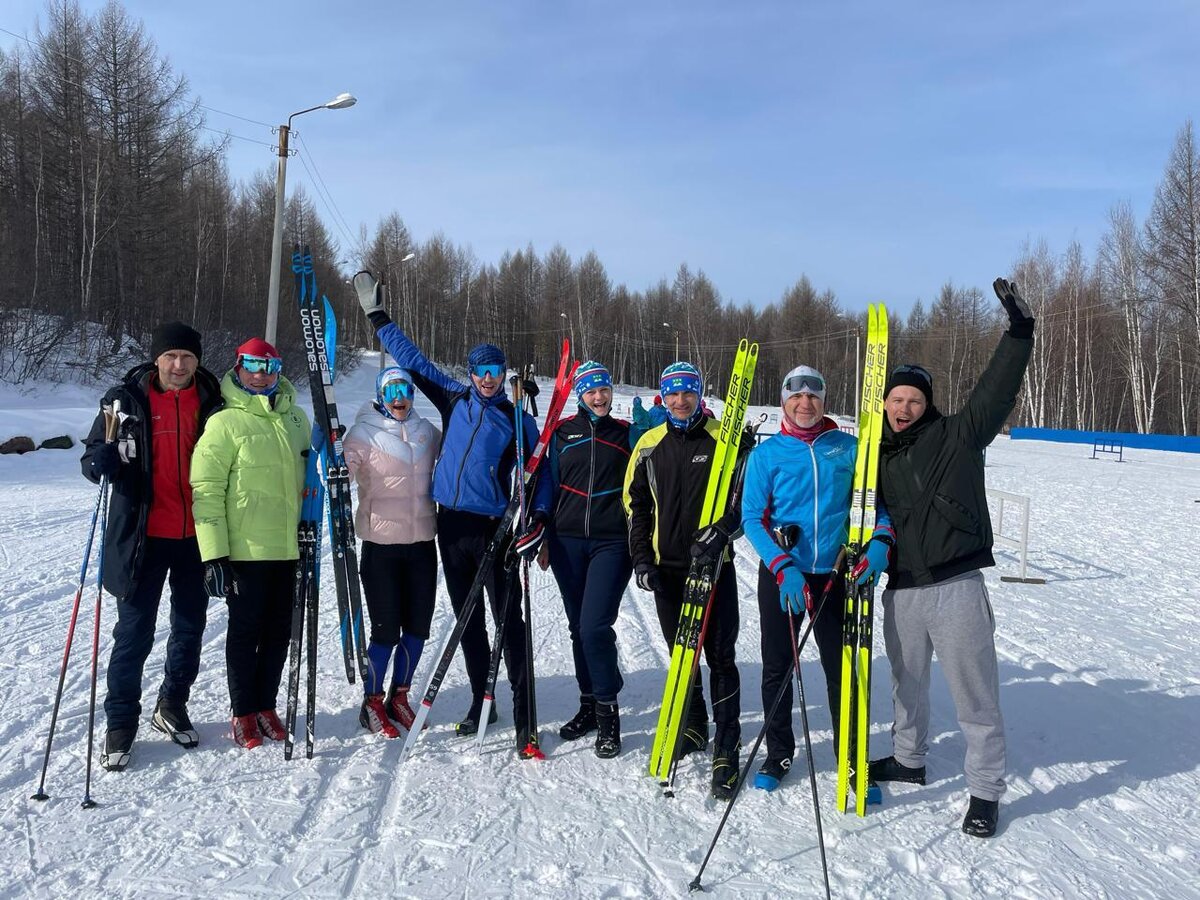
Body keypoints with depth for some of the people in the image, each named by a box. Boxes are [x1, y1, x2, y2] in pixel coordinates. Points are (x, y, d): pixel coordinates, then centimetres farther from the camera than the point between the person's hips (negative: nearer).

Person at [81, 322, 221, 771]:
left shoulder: (212, 402, 1)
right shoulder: (127, 399, -4)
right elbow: (92, 457, -1)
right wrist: (103, 460, -25)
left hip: (196, 536, 2)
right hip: (143, 536, -2)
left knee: (190, 627, 14)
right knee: (134, 633, 2)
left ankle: (172, 706, 34)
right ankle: (120, 723, 18)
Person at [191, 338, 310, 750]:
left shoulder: (296, 418, 10)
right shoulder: (226, 423, -7)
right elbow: (206, 489, -10)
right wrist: (213, 554, -14)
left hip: (288, 547, 5)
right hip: (245, 550, -5)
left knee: (279, 631, 12)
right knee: (246, 631, 5)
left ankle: (266, 706, 27)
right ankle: (244, 714, 20)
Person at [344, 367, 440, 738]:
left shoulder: (426, 430, 9)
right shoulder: (364, 433, -4)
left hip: (422, 541, 5)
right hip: (382, 543, -4)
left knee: (418, 626, 11)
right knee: (386, 629, -1)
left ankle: (399, 697, 30)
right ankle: (372, 702, 20)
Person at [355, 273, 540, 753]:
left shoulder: (518, 420, 2)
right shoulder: (454, 399, 10)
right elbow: (413, 359, 16)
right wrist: (378, 316, 16)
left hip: (495, 528, -4)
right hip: (451, 524, 4)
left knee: (508, 619, -5)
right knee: (467, 619, 11)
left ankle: (523, 712, 0)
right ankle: (480, 700, 23)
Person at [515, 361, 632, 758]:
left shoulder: (626, 433, 7)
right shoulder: (562, 432, 10)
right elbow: (549, 480, 10)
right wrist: (538, 518, -3)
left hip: (611, 542, -3)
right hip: (567, 540, 3)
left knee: (595, 627, -13)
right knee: (578, 628, 10)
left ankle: (607, 710, 4)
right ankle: (589, 704, 25)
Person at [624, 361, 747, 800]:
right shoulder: (649, 444, 7)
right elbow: (635, 503, 11)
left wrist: (721, 531, -22)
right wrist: (642, 558, 3)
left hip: (714, 563, -4)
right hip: (667, 567, 4)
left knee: (720, 656, -3)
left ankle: (726, 750, 5)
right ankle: (693, 729, 32)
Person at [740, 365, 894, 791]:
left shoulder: (848, 448, 2)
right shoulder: (767, 453, -2)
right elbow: (752, 517, -6)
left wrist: (881, 540, -15)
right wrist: (783, 567, -19)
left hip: (834, 574, 0)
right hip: (780, 574, 0)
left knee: (842, 669, 6)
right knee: (777, 668, 10)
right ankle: (779, 753, 27)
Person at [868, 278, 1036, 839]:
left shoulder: (956, 436, -1)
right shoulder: (879, 457, 11)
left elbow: (997, 393, -11)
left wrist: (1019, 332, -20)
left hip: (956, 587, -5)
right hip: (901, 590, 5)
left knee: (974, 691, 1)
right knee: (907, 682, 21)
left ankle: (985, 791, 15)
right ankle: (908, 759, 41)